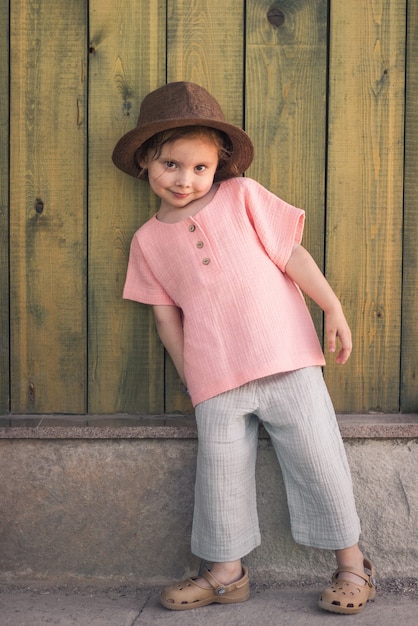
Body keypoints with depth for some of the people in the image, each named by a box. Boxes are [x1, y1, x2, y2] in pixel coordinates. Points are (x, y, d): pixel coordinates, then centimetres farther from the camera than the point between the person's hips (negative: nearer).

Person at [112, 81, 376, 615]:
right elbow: (166, 315, 9)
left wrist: (333, 309, -1)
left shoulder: (242, 196, 2)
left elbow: (292, 255, 2)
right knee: (220, 474, 5)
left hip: (286, 361, -1)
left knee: (319, 460, 3)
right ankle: (226, 573, 25)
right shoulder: (148, 241, 6)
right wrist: (192, 379, 7)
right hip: (216, 382, 2)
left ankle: (351, 563, 21)